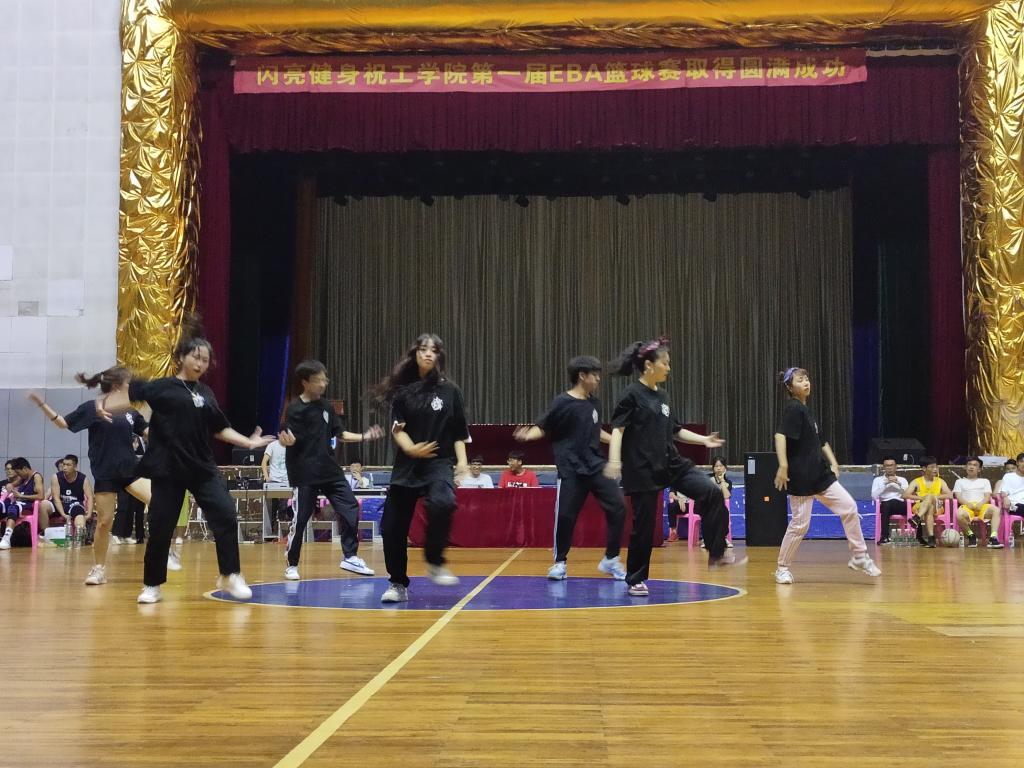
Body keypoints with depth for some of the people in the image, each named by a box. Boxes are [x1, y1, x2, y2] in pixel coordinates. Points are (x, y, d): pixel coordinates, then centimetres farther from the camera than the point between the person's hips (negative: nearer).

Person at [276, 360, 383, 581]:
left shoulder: (326, 406, 10)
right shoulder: (295, 409, -9)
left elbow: (340, 434, 16)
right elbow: (290, 440, -13)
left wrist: (364, 437, 5)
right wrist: (287, 441, -36)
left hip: (330, 471, 6)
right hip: (306, 474, -6)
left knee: (350, 509, 0)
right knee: (300, 520, -1)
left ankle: (350, 557, 8)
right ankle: (292, 565, 15)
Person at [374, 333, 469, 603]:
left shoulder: (449, 391, 4)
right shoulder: (403, 390, 4)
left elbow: (459, 432, 7)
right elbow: (396, 428, -1)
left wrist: (461, 460, -4)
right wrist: (410, 448, -19)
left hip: (440, 462, -2)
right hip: (407, 464, 2)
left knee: (442, 503, -33)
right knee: (392, 525, -1)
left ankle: (435, 562, -12)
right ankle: (398, 584, 16)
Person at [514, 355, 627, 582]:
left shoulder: (594, 402, 8)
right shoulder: (562, 403, -10)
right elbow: (543, 428, -6)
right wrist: (528, 435, -26)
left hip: (596, 465, 6)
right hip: (571, 469, -5)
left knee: (617, 506, -3)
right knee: (565, 515, -5)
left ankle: (611, 559, 10)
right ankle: (560, 562, 16)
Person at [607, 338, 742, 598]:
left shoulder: (662, 396, 13)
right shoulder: (631, 395, -8)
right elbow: (617, 429, -16)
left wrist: (703, 440, 14)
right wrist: (614, 460, -29)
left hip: (672, 464, 7)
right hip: (643, 470, -7)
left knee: (713, 493, -9)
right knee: (644, 525, -1)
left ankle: (716, 553, -1)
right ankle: (636, 580, 15)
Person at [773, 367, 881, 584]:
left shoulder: (808, 412, 16)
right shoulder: (792, 408, -10)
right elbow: (780, 436, -23)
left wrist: (833, 463, 15)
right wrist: (783, 466, -31)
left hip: (820, 474, 8)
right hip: (800, 478, -8)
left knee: (849, 507, 2)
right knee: (800, 523, -4)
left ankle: (859, 558, 11)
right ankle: (782, 569, 12)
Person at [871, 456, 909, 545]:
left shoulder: (902, 480, 24)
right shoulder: (877, 480, 18)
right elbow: (874, 496, 2)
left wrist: (898, 484, -2)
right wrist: (885, 484, -3)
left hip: (901, 506, 2)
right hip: (885, 505, -2)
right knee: (886, 504, -39)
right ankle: (884, 537, -43)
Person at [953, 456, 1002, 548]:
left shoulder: (985, 481, 27)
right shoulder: (960, 481, 24)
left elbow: (987, 496, 11)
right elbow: (958, 497, 8)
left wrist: (980, 504, -12)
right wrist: (968, 504, -13)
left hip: (982, 506, 1)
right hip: (967, 506, -1)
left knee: (995, 509, -35)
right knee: (960, 514, -39)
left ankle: (993, 537, -41)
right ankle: (971, 535, -14)